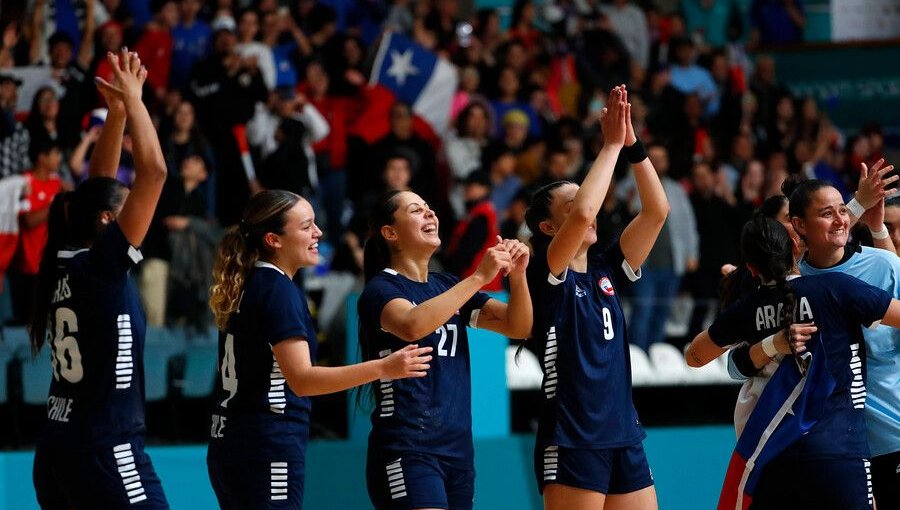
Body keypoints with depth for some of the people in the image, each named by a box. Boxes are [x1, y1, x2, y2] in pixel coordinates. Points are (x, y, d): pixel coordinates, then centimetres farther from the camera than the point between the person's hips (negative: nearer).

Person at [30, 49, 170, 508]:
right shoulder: (101, 266, -12)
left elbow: (98, 185, 20)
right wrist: (131, 99, -5)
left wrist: (117, 108, 14)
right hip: (106, 452, -9)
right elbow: (153, 171, -15)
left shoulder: (66, 265, 8)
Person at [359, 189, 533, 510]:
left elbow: (518, 326, 11)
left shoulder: (447, 287, 16)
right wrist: (480, 277, -27)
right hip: (407, 450, -7)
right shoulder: (381, 289, -5)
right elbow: (413, 325, -27)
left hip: (457, 447, 7)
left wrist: (516, 274, -7)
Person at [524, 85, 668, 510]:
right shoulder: (546, 275, -6)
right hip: (570, 443, -7)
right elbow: (584, 213, -23)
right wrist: (611, 144, -13)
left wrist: (632, 145, -2)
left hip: (624, 438, 7)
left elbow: (656, 210, 8)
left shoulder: (605, 270, 13)